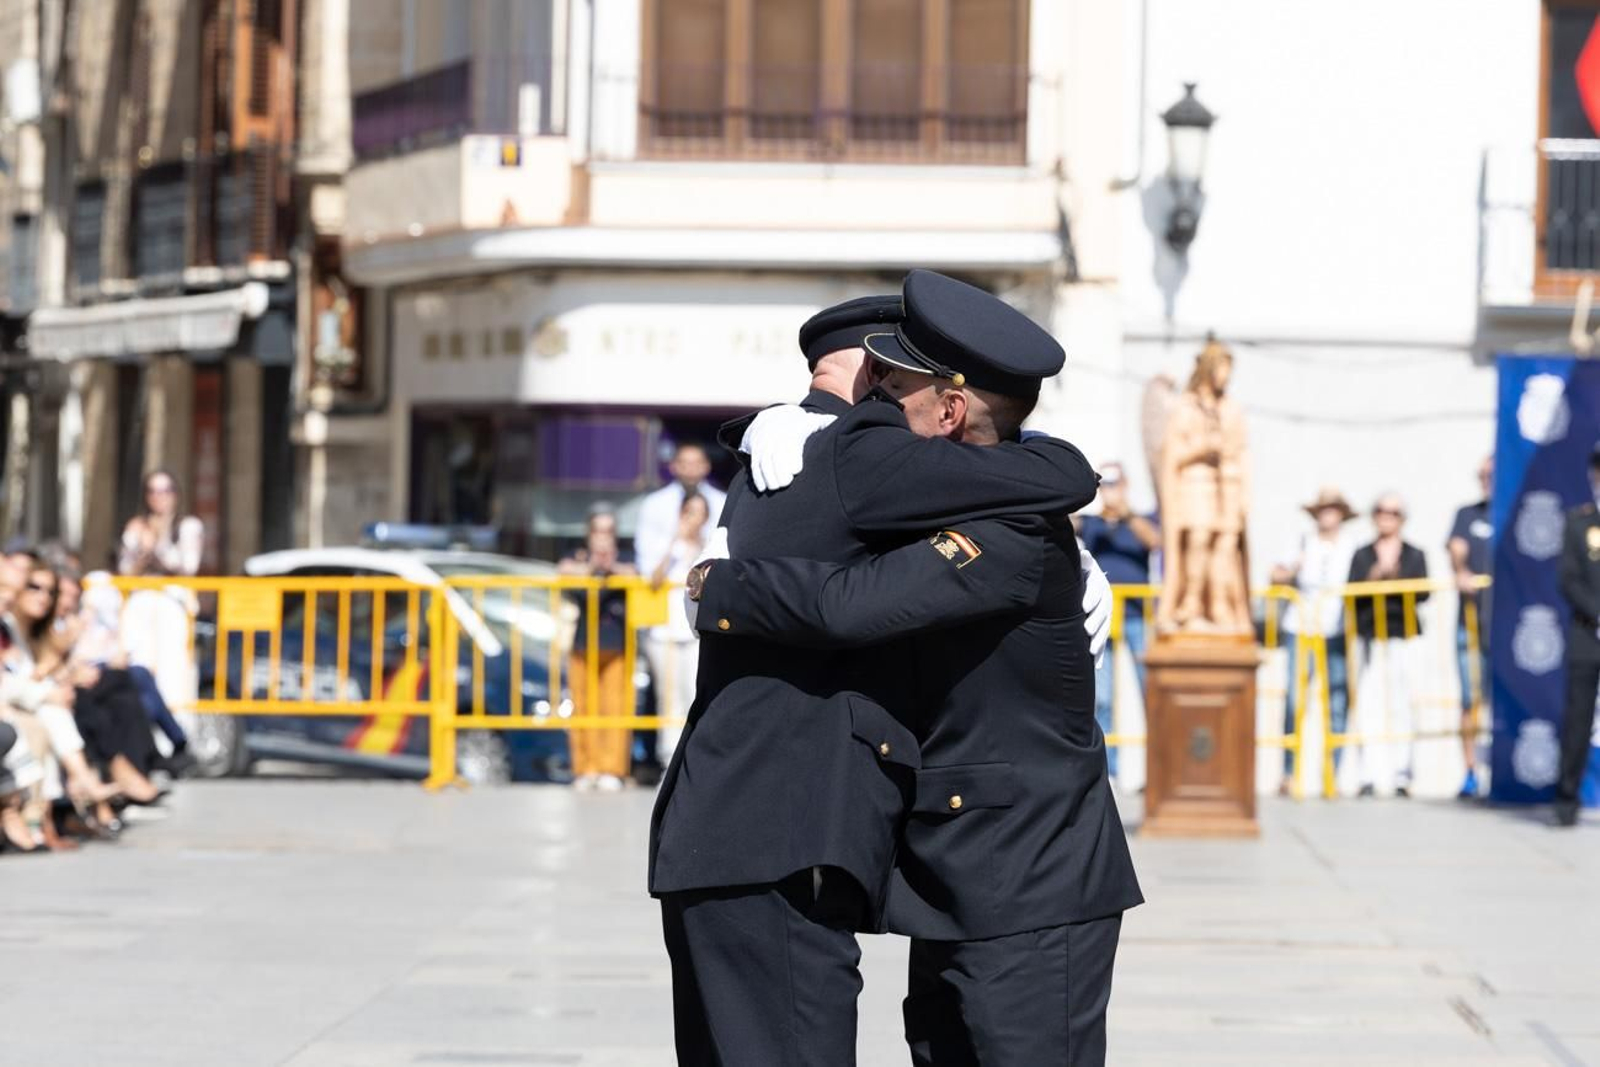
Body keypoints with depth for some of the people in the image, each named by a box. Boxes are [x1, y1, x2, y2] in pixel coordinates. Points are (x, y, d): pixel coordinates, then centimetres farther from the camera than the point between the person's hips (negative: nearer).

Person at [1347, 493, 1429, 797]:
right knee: (1368, 703, -8)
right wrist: (1372, 580, -11)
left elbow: (1423, 593, 0)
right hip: (1369, 633, 0)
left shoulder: (1414, 555, 12)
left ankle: (1401, 775, -1)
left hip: (1404, 634, 0)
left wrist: (1397, 578, -13)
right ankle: (1367, 775, -9)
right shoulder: (1362, 556, 13)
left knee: (1401, 702, -5)